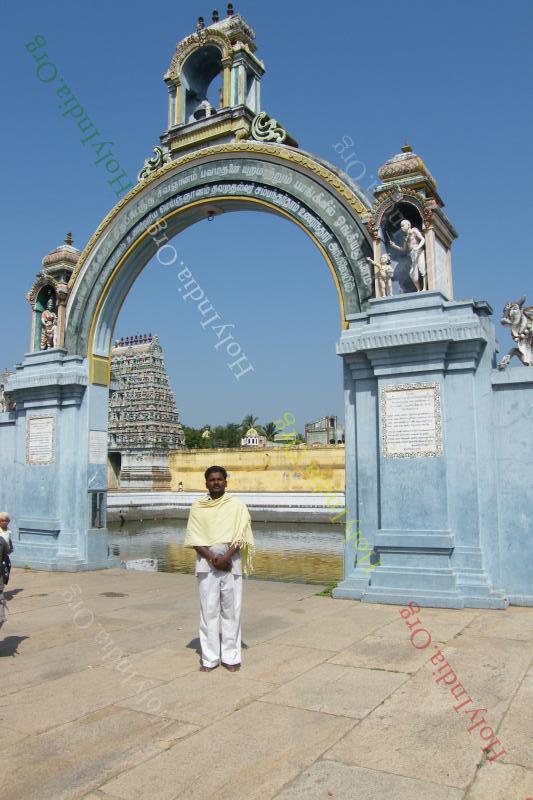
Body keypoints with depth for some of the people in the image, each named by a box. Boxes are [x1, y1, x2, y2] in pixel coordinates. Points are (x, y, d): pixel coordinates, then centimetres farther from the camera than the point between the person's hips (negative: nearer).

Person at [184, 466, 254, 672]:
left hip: (231, 560, -1)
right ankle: (210, 658, 11)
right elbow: (195, 538, 1)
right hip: (206, 561, 1)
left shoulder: (237, 505, 3)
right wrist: (212, 557, -12)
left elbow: (240, 536, -2)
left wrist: (226, 557, -14)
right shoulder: (198, 507, 6)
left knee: (231, 609, 2)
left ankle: (231, 657, 12)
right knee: (208, 609, 2)